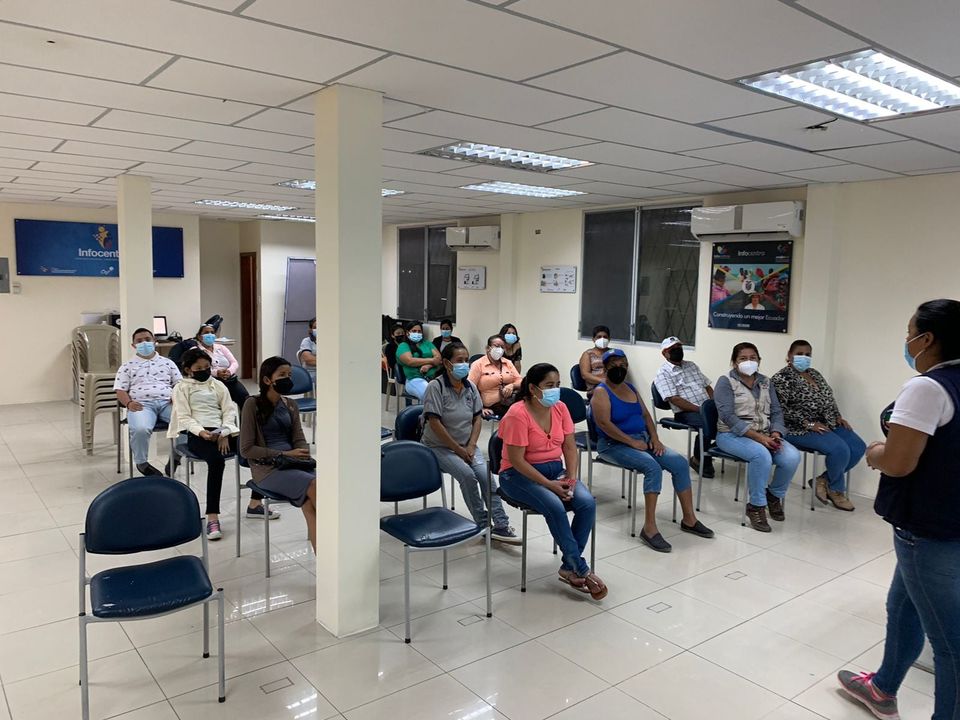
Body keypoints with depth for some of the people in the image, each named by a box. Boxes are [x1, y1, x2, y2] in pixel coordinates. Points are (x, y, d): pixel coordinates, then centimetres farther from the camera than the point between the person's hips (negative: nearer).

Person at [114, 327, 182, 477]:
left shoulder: (167, 362, 25)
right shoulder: (127, 366, 21)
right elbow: (120, 390, 11)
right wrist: (129, 403, -11)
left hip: (167, 402, 1)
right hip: (142, 403, -1)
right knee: (140, 429, -37)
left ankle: (175, 458, -10)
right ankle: (142, 463, -8)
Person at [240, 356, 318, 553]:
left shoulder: (290, 405, 14)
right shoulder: (253, 404, -2)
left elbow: (299, 439, 12)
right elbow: (246, 449, -4)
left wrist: (303, 457, -11)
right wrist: (284, 454, -12)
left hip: (293, 463, 4)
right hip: (267, 468, -4)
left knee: (308, 501, -28)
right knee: (314, 486, -28)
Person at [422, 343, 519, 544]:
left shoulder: (471, 387, 3)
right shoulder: (435, 387, -14)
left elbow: (477, 418, 8)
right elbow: (435, 423, -18)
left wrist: (471, 446, -6)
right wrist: (458, 449, -15)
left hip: (466, 445, 5)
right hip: (439, 447, -5)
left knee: (485, 474, -19)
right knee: (468, 475, -26)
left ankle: (501, 525, -16)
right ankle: (483, 525, -12)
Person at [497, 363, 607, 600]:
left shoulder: (560, 408, 0)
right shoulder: (518, 414, -19)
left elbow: (569, 446, 6)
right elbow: (516, 460, -20)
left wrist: (571, 476, -10)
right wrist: (549, 484, -22)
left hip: (556, 469, 6)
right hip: (520, 474, -6)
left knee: (588, 503, -19)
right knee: (555, 506, -32)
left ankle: (569, 567, -7)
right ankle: (581, 570, -15)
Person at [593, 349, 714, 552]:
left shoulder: (631, 388, 16)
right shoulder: (601, 392, -8)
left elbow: (646, 415, 17)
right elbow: (604, 423, -20)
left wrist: (654, 437, -1)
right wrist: (632, 442, -21)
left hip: (642, 439, 8)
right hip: (615, 445, -8)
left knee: (680, 462, -10)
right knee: (653, 467, -31)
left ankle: (689, 519, -2)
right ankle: (649, 528, -29)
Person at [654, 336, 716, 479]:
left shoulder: (691, 365, 21)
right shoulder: (663, 373, -2)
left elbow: (707, 386, 20)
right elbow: (674, 399, -12)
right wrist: (700, 409, -18)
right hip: (685, 413, -6)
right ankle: (699, 460, -11)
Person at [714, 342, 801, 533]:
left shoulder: (765, 382, 15)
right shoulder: (726, 382, -3)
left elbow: (776, 412, 9)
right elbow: (728, 416, -15)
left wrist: (775, 433, -13)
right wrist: (758, 437, -22)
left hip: (765, 435, 5)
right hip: (733, 434, -5)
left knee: (792, 456, -22)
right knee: (761, 455, -35)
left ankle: (775, 494, 6)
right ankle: (756, 506, -16)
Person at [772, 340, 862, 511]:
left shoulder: (815, 374, 17)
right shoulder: (782, 378, -9)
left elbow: (829, 399, 21)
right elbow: (781, 409, -17)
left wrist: (838, 416, 3)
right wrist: (808, 423, -21)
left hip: (828, 424, 8)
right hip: (800, 428, -8)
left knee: (858, 447, -10)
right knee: (840, 449, -26)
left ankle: (825, 479, 5)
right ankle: (836, 489, 1)